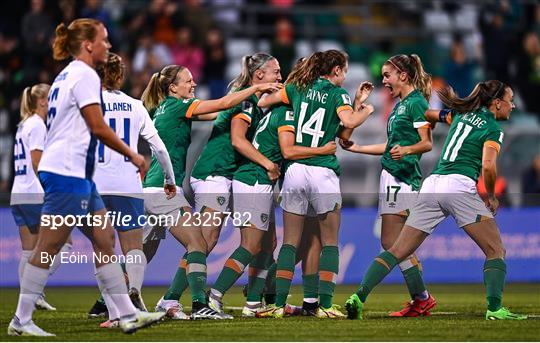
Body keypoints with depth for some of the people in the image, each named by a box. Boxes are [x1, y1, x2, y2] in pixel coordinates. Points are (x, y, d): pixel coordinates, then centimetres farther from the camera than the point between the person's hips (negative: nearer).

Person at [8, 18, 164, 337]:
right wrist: (133, 155, -4)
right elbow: (98, 127, -14)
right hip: (66, 173, -10)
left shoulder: (67, 75, 18)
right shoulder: (84, 75, -11)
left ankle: (128, 314, 10)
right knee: (49, 249, -6)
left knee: (105, 238, 9)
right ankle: (21, 320, -3)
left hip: (76, 173, 10)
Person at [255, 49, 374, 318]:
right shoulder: (337, 93, -2)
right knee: (330, 242, 5)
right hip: (323, 173, -4)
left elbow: (263, 102, 11)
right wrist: (366, 110, 0)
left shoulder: (300, 88, 10)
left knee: (290, 242, 8)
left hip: (294, 170, 4)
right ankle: (325, 305, -4)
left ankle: (279, 304, 0)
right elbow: (348, 123, -18)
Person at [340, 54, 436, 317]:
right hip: (392, 177, 10)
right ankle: (420, 301, 10)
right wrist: (356, 148, 29)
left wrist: (406, 150, -33)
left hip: (403, 178, -10)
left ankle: (421, 299, -6)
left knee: (391, 242, -11)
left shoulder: (416, 102, -9)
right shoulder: (400, 104, 20)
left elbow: (427, 143, -15)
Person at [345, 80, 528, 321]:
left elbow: (428, 114, 39)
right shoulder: (492, 128, 3)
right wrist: (491, 197, 4)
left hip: (431, 183, 6)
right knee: (496, 251, 3)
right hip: (460, 184, -6)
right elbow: (488, 166, -11)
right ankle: (494, 308, -12)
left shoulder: (462, 114, 23)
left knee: (397, 251, 4)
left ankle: (359, 297, -8)